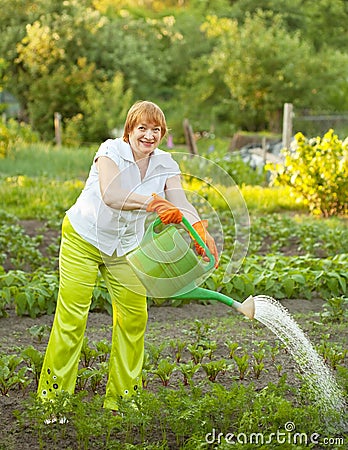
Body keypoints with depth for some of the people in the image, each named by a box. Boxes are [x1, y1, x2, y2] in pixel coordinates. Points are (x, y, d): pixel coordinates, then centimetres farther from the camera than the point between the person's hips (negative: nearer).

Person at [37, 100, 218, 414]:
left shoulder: (165, 165, -6)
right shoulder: (111, 151, -21)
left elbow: (180, 202, -22)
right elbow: (109, 195, -39)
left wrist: (201, 230, -43)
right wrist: (152, 202, -54)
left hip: (126, 247, 5)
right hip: (83, 238, -5)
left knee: (134, 316, 2)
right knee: (72, 316, -7)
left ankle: (122, 396, 16)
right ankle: (53, 395, 5)